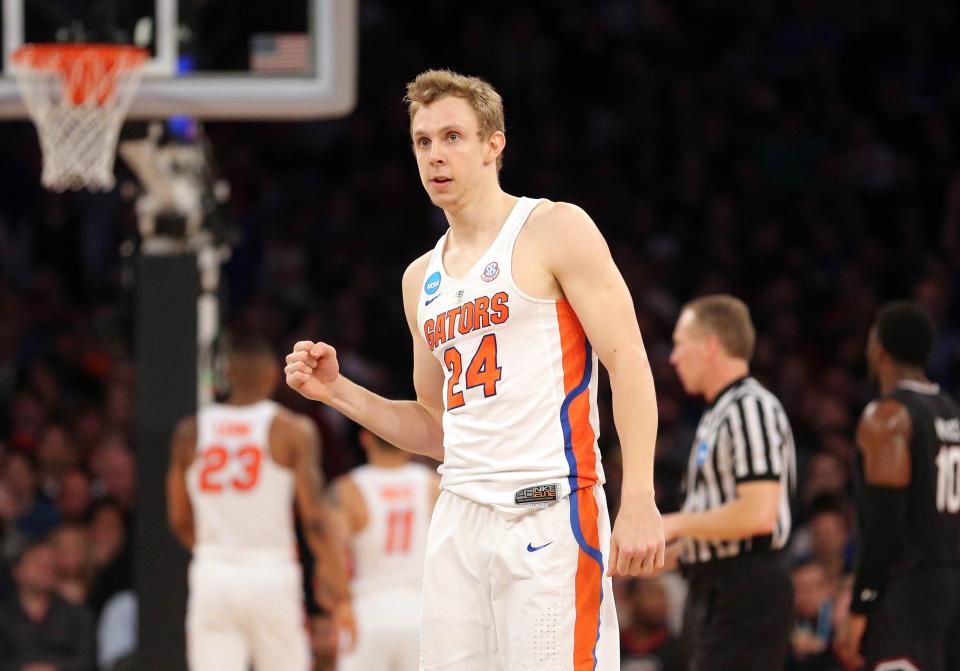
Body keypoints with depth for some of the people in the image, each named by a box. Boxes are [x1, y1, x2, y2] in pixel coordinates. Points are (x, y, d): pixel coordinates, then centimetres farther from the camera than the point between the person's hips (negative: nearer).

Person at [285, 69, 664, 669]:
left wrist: (639, 501, -17)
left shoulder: (555, 230, -1)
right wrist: (339, 392, 11)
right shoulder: (422, 279, 20)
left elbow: (628, 360, -8)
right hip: (460, 518, 7)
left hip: (549, 508, -7)